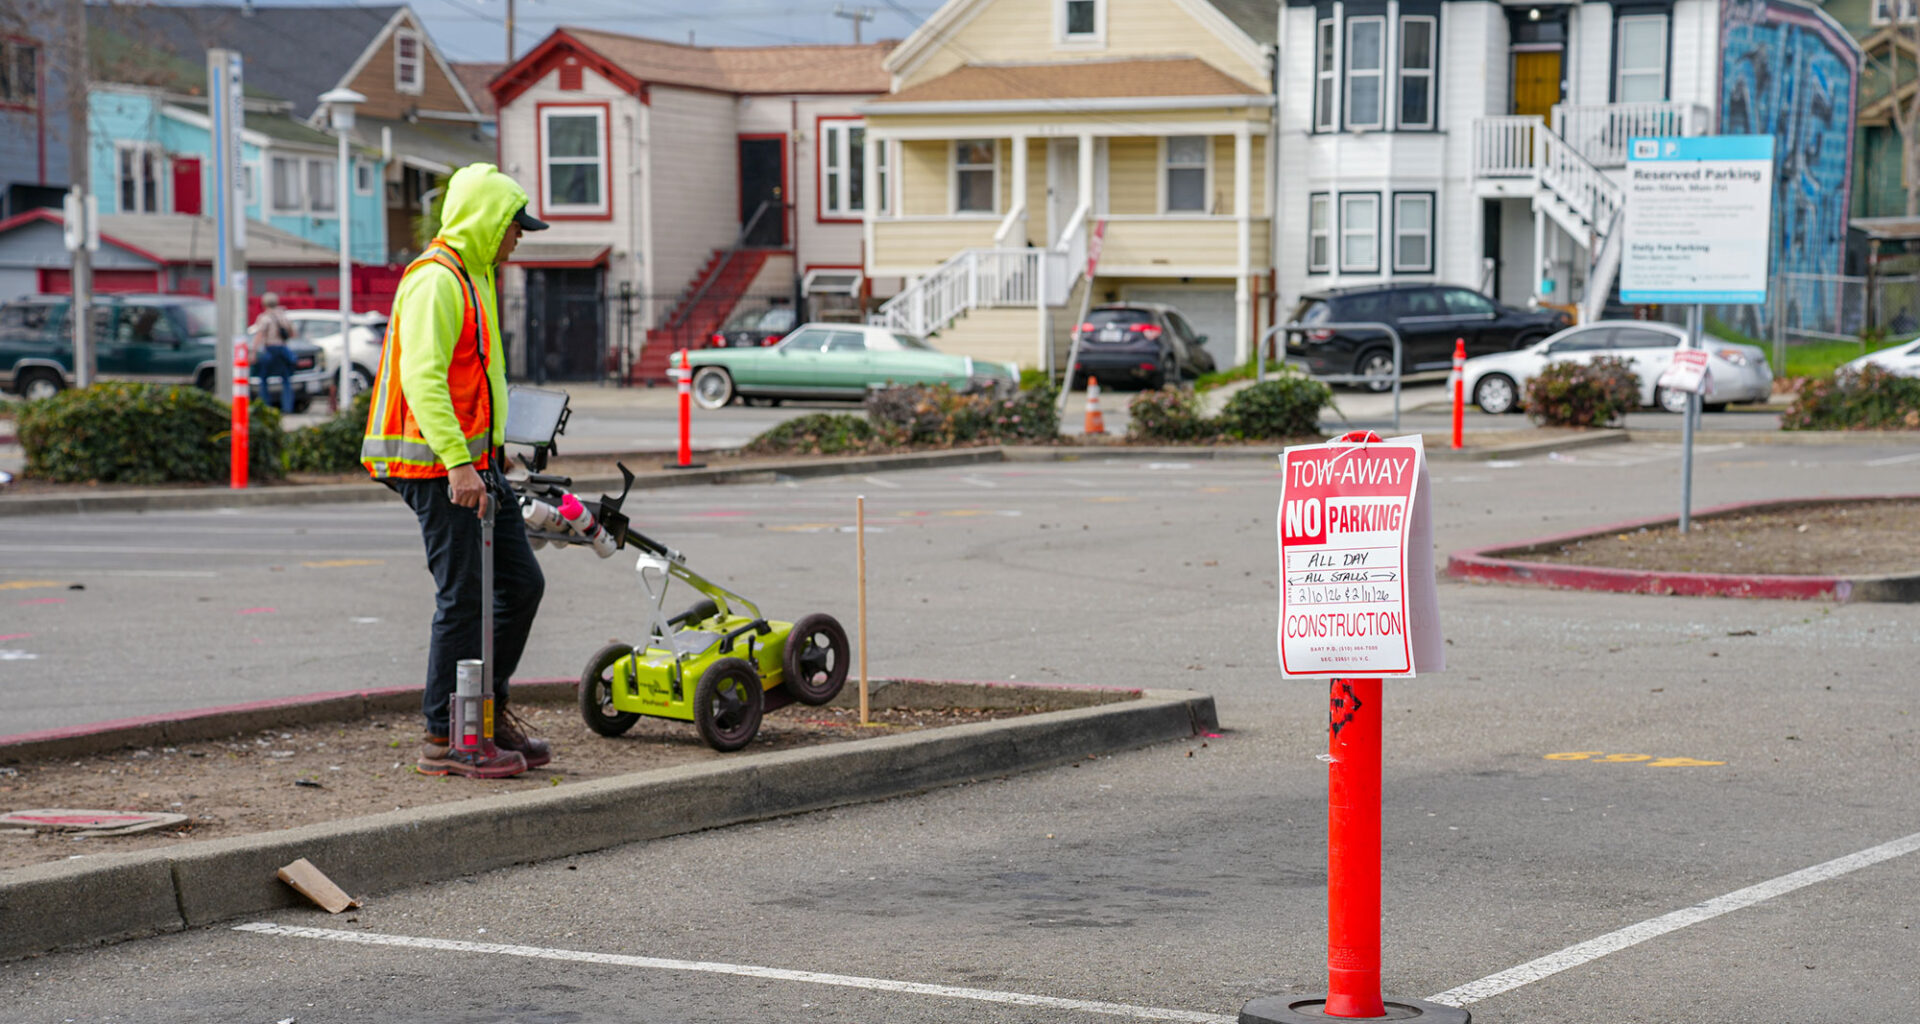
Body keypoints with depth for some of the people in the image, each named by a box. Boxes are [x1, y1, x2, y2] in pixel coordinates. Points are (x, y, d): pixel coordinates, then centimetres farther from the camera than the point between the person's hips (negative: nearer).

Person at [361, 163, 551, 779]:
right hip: (437, 467, -10)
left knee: (521, 583, 11)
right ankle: (444, 740, 1)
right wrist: (458, 464, -32)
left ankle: (491, 711, 22)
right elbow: (422, 380, -26)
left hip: (474, 463, 10)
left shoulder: (473, 278, 19)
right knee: (463, 599, -7)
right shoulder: (436, 282, -15)